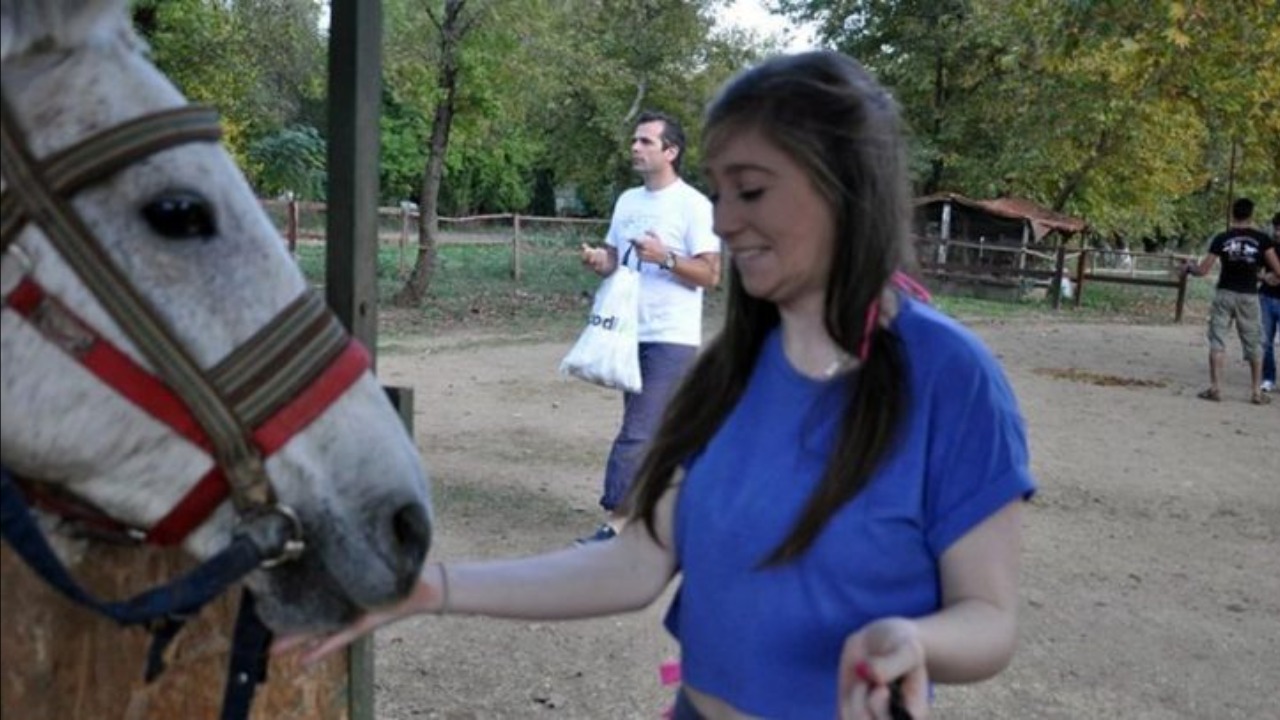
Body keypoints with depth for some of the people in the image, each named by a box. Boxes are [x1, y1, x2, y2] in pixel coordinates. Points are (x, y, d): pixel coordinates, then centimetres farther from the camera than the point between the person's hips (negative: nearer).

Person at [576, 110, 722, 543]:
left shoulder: (693, 205, -8)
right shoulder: (627, 200, 13)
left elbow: (711, 274, -10)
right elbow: (614, 259, 19)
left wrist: (666, 257, -24)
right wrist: (597, 261, -4)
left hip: (671, 339, -7)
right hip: (629, 332, 7)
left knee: (639, 432, -12)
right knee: (655, 432, 15)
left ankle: (617, 520, -9)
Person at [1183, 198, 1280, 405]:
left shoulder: (1221, 238, -3)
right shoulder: (1261, 238, -2)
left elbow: (1202, 271, -3)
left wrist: (1189, 267, 16)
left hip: (1224, 294, 0)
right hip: (1248, 296, 0)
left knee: (1217, 339, 5)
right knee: (1254, 343, 9)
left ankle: (1215, 388, 0)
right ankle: (1257, 391, 10)